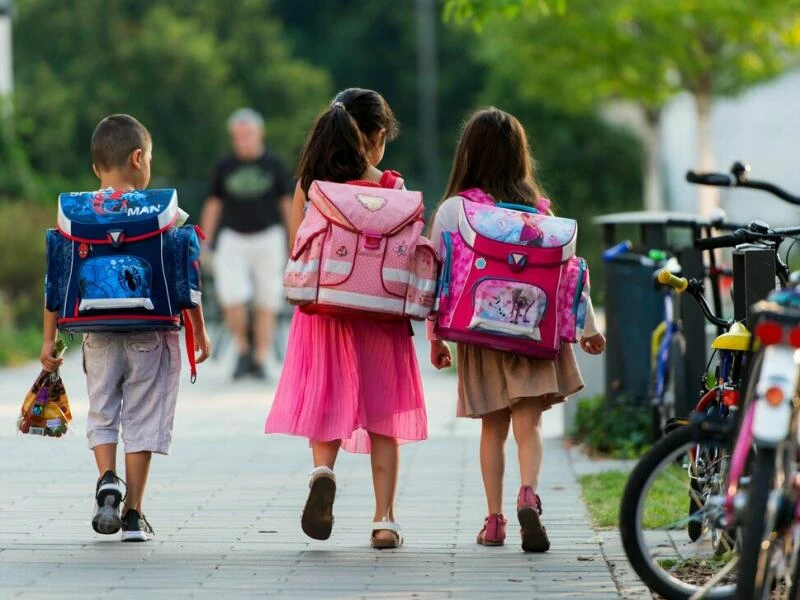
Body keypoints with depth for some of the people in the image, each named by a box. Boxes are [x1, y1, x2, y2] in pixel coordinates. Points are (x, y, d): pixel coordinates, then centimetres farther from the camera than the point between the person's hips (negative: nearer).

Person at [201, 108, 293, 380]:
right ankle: (243, 349, 7)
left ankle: (260, 360, 9)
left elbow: (288, 204, 5)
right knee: (232, 299, -15)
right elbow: (213, 205, 9)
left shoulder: (273, 165, 1)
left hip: (267, 238, 0)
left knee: (266, 304, 0)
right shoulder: (224, 167, 4)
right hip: (233, 239, 0)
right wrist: (204, 246, 6)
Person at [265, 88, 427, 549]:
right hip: (381, 316, -1)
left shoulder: (309, 185, 0)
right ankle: (384, 519, 8)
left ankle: (323, 472, -22)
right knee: (382, 418, 8)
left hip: (323, 312, 1)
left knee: (328, 407, 9)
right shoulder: (392, 188, -6)